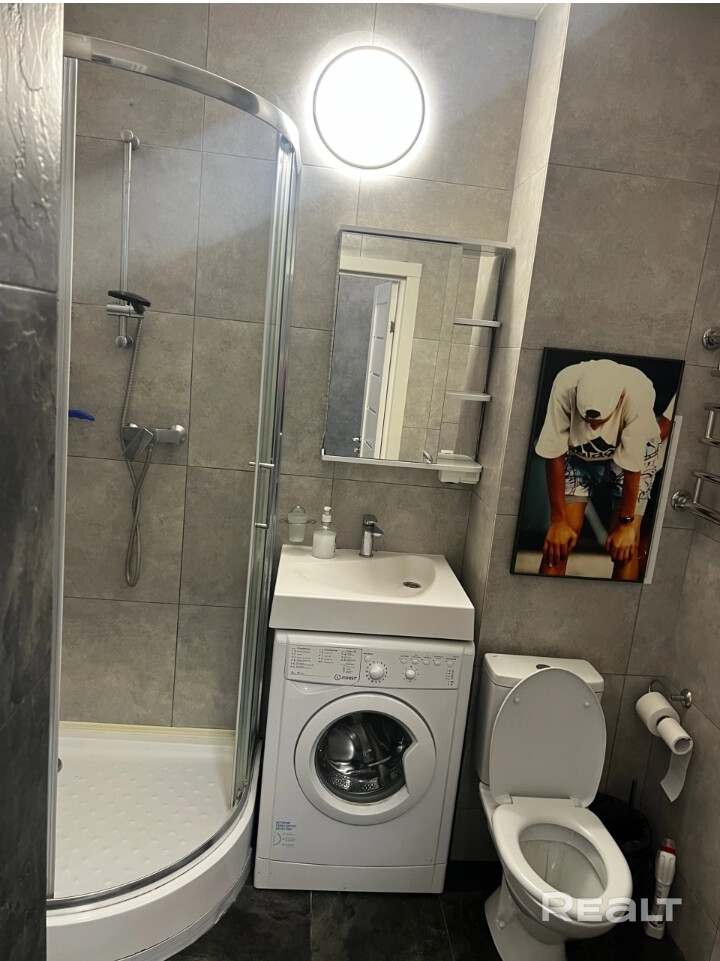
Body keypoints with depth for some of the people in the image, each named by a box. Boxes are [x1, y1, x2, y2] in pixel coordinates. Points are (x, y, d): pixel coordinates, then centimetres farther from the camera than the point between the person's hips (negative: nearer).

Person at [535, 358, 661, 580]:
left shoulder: (638, 394, -36)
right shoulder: (565, 386, -34)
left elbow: (632, 466, -26)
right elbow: (554, 454, -24)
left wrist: (626, 523, -15)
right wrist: (558, 520, -18)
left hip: (632, 450, -1)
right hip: (579, 452, 1)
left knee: (624, 548, -12)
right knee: (558, 541, -10)